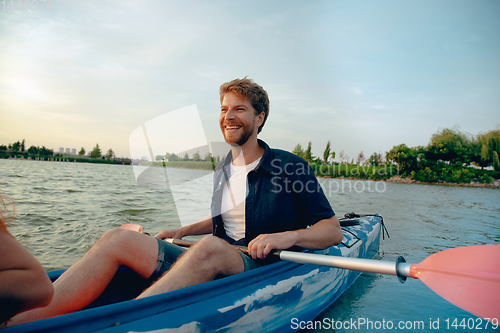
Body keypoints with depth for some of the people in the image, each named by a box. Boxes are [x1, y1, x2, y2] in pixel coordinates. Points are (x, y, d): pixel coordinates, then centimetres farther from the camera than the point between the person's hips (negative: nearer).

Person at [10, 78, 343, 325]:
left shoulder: (292, 166, -3)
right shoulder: (222, 171, 15)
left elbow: (334, 231, -4)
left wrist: (287, 236, -22)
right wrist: (182, 231, 14)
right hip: (214, 265, 6)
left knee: (210, 247, -40)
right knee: (118, 239, -15)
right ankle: (16, 322, -30)